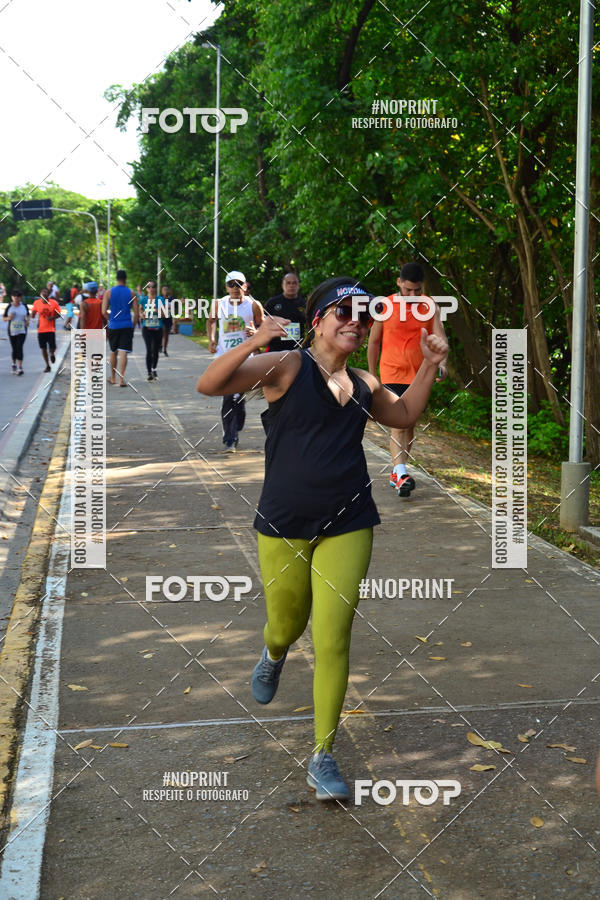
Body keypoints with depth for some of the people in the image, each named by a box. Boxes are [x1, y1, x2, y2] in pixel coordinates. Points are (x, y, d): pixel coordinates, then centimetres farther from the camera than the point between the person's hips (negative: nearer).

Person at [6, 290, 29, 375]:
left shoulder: (24, 306, 0)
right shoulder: (9, 307, -1)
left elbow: (28, 315, 16)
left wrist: (27, 320, -4)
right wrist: (9, 318, -15)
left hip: (22, 331, -1)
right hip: (12, 331, 1)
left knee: (19, 348, -14)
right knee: (14, 349, 9)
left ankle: (20, 367, -15)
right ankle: (14, 364, 33)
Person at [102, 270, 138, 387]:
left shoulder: (109, 292, -1)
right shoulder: (131, 293, 0)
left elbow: (103, 312, -6)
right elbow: (137, 313, 0)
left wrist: (108, 322, 10)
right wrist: (133, 326, 12)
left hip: (113, 326, 1)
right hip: (127, 327, -1)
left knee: (113, 352, 15)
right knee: (123, 353, -5)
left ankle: (113, 377, 27)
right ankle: (121, 379, -13)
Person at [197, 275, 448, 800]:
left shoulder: (363, 384, 10)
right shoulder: (286, 366, -5)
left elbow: (405, 415, 29)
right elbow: (209, 385, -15)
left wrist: (429, 366, 16)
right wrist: (253, 343, -29)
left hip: (347, 526, 3)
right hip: (283, 525, -2)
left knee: (332, 639, -5)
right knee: (285, 625, 15)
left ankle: (323, 756, 6)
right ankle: (273, 657, 55)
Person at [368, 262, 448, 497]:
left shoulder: (430, 307, 2)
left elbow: (439, 335, -10)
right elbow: (373, 342, 6)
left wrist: (442, 362, -28)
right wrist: (372, 376, 8)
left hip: (419, 376, 3)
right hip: (393, 374, -3)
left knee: (410, 426, 11)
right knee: (399, 424, -16)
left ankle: (396, 472, 25)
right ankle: (401, 475, -25)